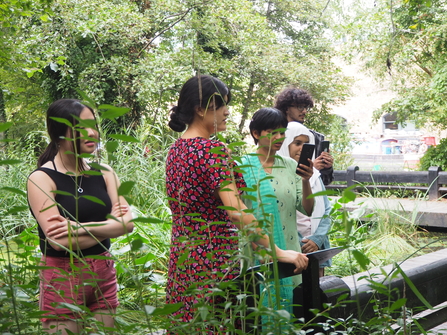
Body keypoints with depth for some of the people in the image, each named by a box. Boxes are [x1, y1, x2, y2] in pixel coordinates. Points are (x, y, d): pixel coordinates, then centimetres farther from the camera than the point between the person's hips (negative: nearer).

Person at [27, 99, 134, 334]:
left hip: (104, 274, 5)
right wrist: (108, 226, -11)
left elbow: (128, 223, -6)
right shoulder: (41, 179, -10)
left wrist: (81, 228, -19)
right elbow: (59, 240, -19)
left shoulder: (104, 173, 5)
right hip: (62, 278, -4)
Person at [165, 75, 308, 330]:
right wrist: (278, 251, -25)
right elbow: (236, 211, -26)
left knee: (188, 323, 14)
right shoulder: (212, 150, -18)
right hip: (213, 257, -9)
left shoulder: (177, 149, 9)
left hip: (182, 254, 9)